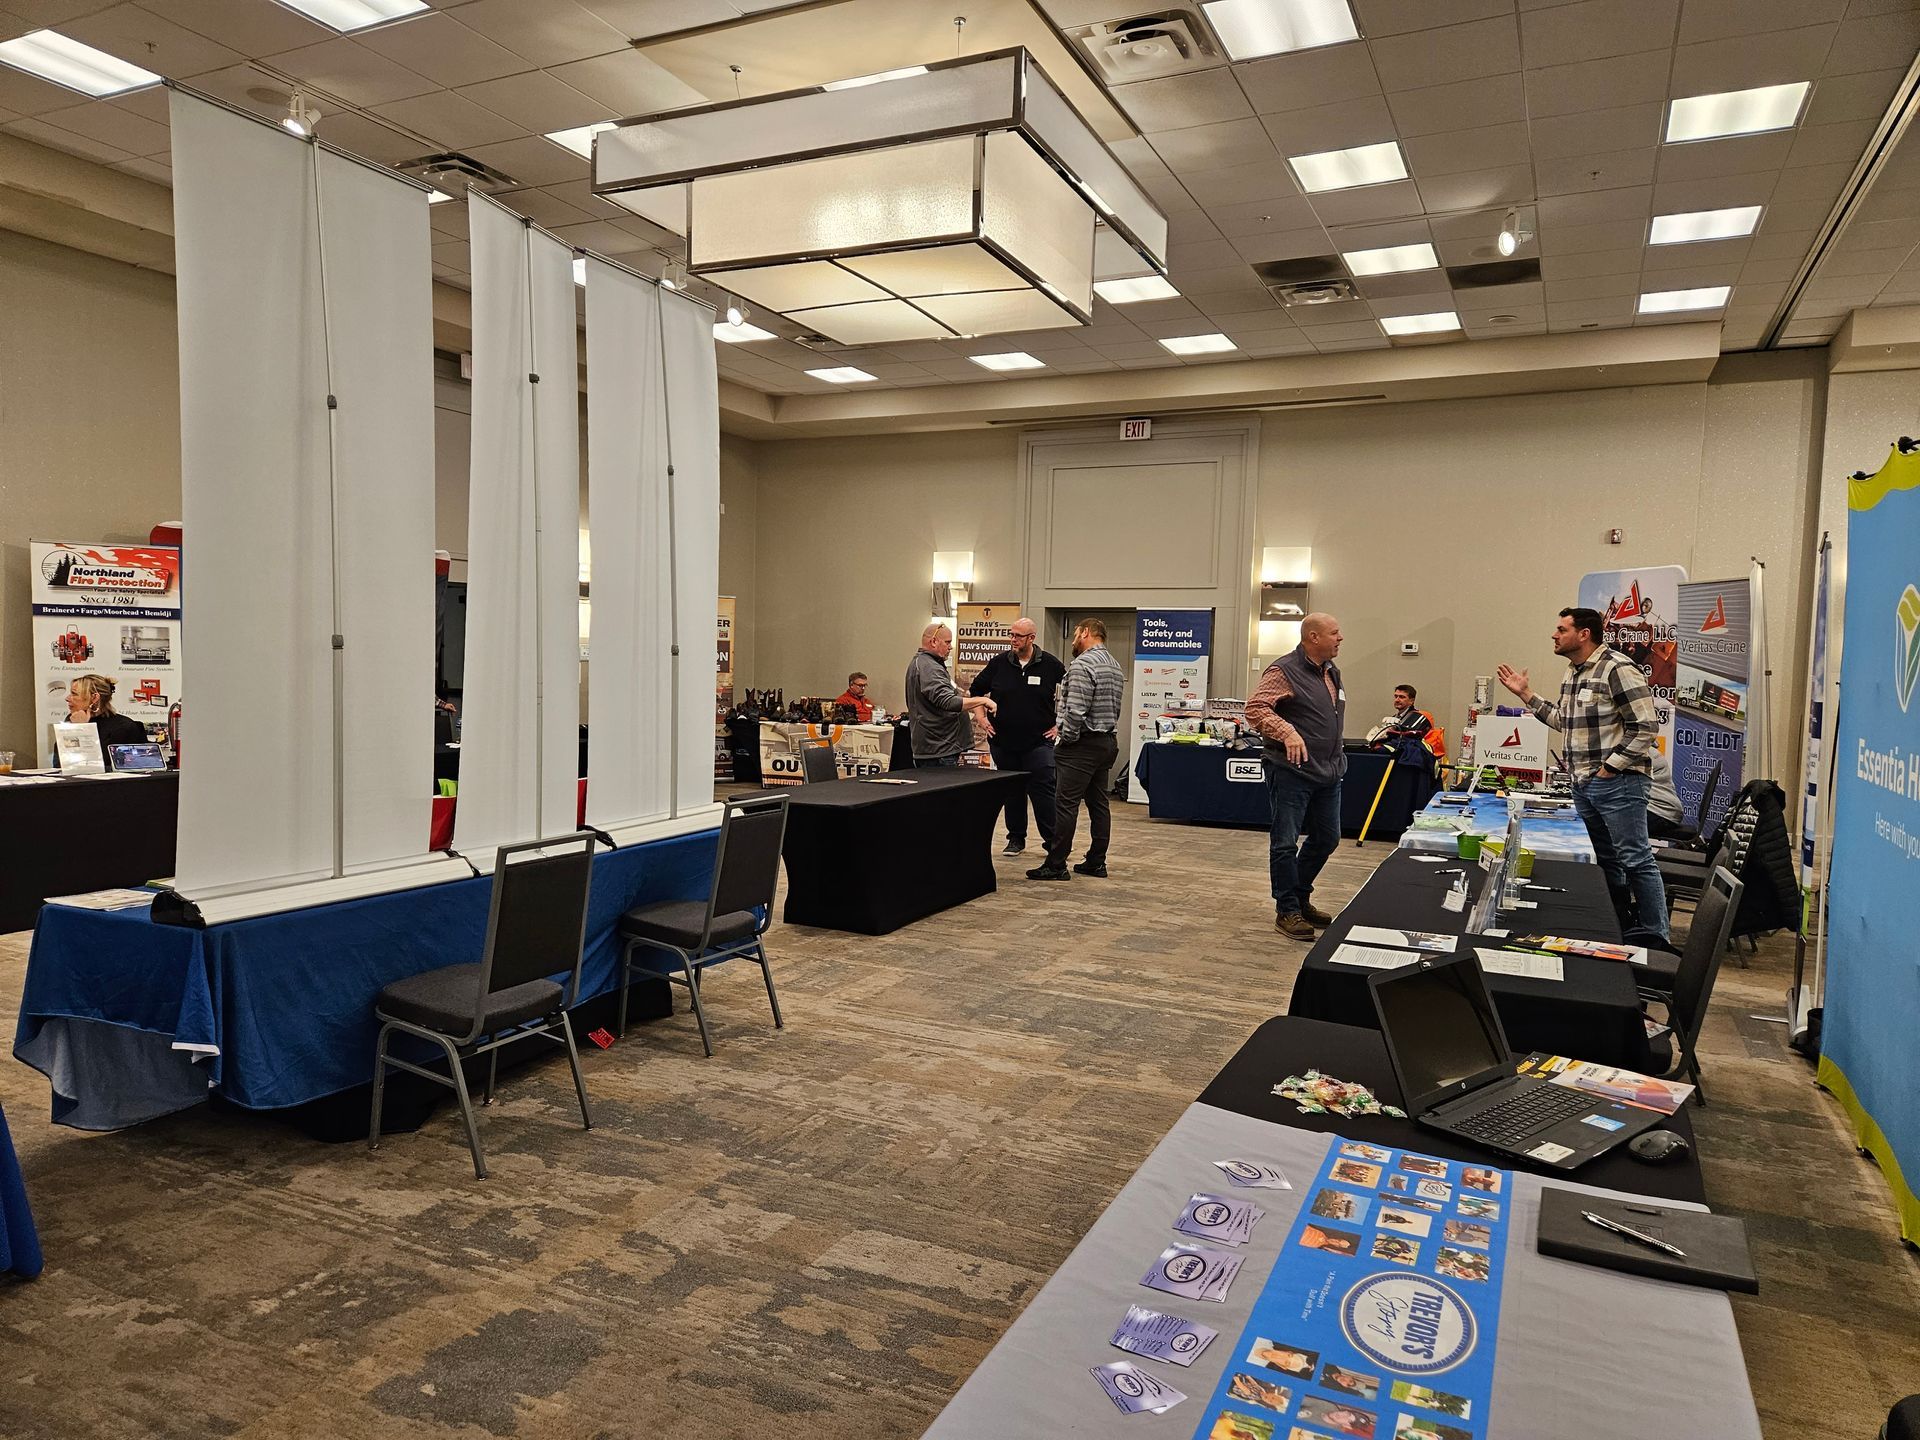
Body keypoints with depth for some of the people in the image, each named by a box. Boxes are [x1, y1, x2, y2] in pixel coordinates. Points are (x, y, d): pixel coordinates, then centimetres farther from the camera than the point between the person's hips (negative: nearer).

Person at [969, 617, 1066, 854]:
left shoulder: (1050, 665, -5)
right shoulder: (999, 663, 1)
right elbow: (976, 690, 16)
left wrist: (1059, 725, 1)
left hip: (1039, 743, -3)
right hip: (1003, 741, 3)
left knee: (1043, 791, -8)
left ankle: (1053, 841, -1)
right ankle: (1016, 839, 23)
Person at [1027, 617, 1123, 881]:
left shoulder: (1082, 664, -15)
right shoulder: (1116, 666, 15)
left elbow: (1076, 710, -21)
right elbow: (1114, 710, 15)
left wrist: (1067, 739, -10)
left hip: (1082, 744, -9)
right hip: (1108, 741, 9)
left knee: (1066, 804, -6)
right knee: (1098, 803, 12)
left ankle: (1056, 865, -4)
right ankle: (1096, 862, 16)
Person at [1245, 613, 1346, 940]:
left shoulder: (1331, 672, 14)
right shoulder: (1284, 671, -12)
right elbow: (1255, 707, -21)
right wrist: (1287, 732, -31)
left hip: (1328, 772, 9)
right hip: (1291, 771, -9)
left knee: (1327, 839, 16)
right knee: (1285, 843, -2)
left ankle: (1301, 898, 32)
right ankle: (1287, 911, 9)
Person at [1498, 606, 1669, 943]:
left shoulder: (1617, 668, -14)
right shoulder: (1573, 673, 14)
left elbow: (1646, 727, -17)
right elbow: (1565, 721, 22)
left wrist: (1611, 767, -16)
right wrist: (1526, 694, 19)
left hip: (1617, 782, -9)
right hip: (1583, 784, 9)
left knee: (1635, 859, -6)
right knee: (1605, 860, 15)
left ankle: (1655, 938, 0)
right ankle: (1621, 931, 26)